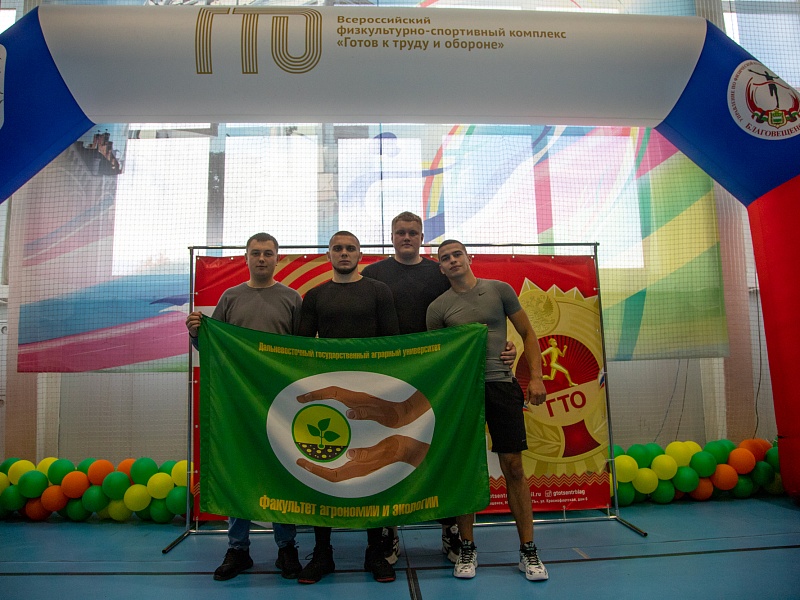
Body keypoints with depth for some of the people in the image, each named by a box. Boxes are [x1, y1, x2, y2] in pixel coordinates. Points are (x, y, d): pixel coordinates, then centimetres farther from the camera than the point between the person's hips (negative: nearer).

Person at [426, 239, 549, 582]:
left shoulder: (499, 290, 7)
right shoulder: (438, 307, 6)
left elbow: (527, 334, 9)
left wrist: (536, 378, -1)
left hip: (501, 386, 0)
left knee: (513, 467, 1)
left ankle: (528, 550, 13)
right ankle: (467, 549, 19)